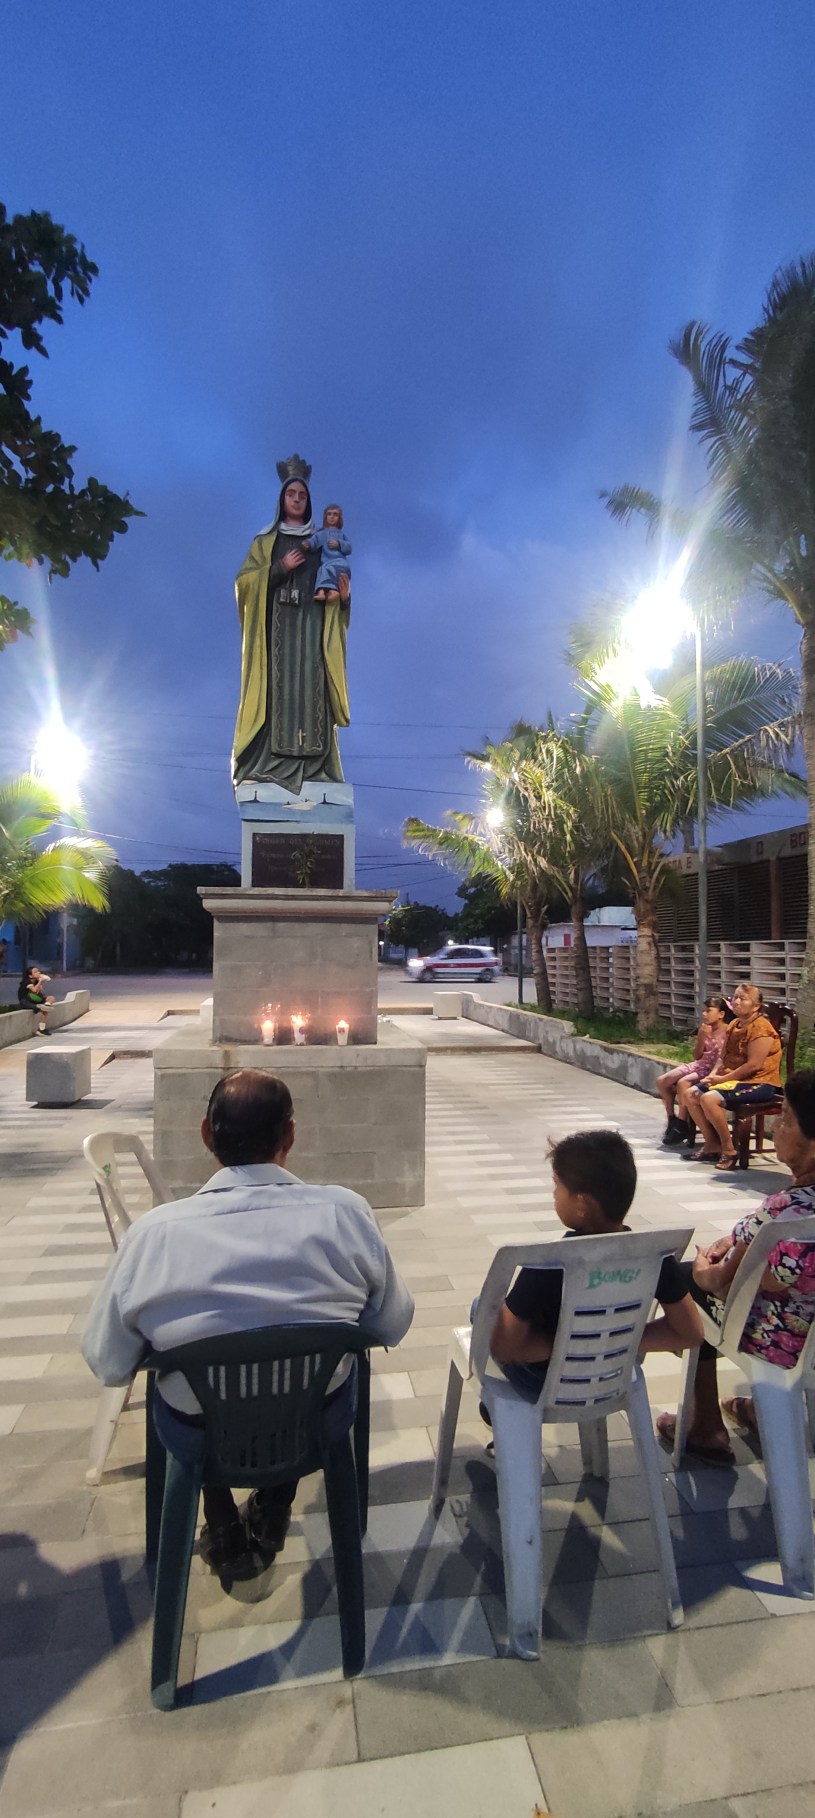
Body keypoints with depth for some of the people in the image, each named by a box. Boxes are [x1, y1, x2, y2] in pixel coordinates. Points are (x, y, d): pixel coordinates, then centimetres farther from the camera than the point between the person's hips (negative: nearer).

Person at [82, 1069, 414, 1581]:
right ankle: (273, 1513, 41)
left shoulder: (155, 1231, -22)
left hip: (198, 1438, 0)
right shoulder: (345, 1212, -21)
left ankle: (224, 1532, 37)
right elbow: (392, 1326, -8)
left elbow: (108, 1365, -9)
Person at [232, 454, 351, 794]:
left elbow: (336, 584, 19)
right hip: (277, 619, -1)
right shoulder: (266, 541, 16)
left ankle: (312, 764, -16)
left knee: (310, 684, -11)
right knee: (277, 681, -13)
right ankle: (271, 763, -17)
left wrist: (344, 596, -6)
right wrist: (280, 568, -7)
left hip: (312, 622, 1)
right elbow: (244, 581, 6)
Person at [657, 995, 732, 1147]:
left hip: (715, 1070, -8)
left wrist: (713, 1074, -24)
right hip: (699, 1066, 8)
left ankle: (682, 1124, -15)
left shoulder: (728, 1031, -11)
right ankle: (672, 1119, 8)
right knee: (662, 1081, -5)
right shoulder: (705, 1029, 9)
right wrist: (701, 1037, -5)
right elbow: (697, 1056, 8)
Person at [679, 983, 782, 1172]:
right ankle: (712, 1145, 6)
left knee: (709, 1098, -29)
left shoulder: (760, 1027, -16)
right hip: (733, 1079, 10)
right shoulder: (734, 1025, 13)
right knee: (689, 1094, 0)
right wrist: (713, 1075, -5)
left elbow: (753, 1065, -23)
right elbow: (723, 1057, 14)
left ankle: (729, 1149, -11)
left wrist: (723, 1078, -17)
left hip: (759, 1083, -10)